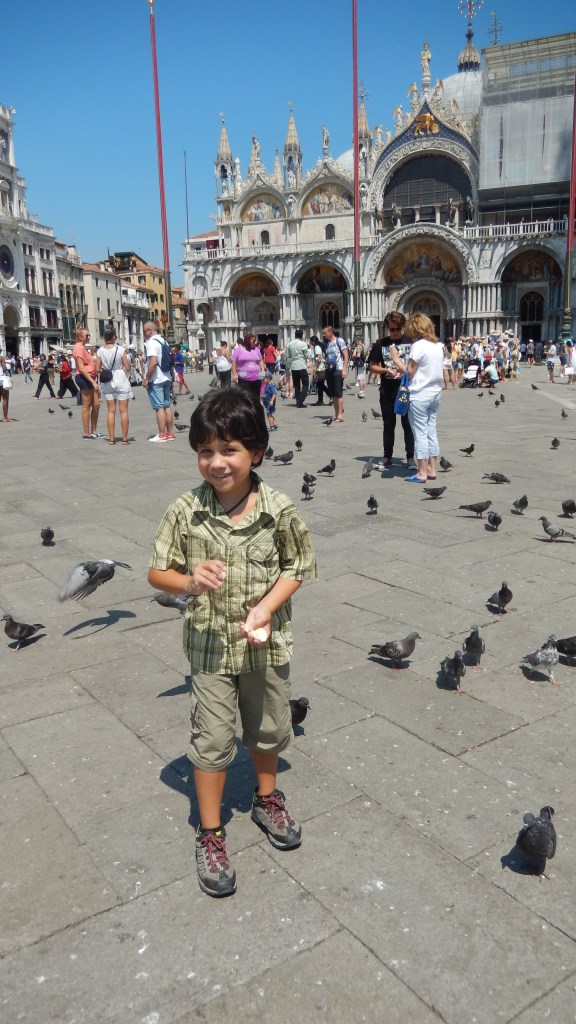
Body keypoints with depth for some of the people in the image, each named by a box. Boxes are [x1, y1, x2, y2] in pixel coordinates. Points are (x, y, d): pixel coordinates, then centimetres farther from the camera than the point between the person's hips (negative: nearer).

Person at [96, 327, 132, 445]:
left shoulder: (100, 351, -3)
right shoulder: (120, 349, -11)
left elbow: (98, 369, -2)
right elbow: (127, 368, -10)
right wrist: (128, 362, 11)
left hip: (107, 383, 3)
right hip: (121, 381, -3)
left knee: (110, 411, 9)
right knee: (123, 410, 2)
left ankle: (111, 438, 9)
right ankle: (125, 438, 3)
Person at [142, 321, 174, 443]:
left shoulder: (151, 342, -13)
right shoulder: (163, 341, 14)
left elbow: (153, 362, -23)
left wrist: (146, 378, -17)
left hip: (155, 380, -9)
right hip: (166, 378, 9)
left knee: (159, 407, -6)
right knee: (167, 406, 10)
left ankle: (161, 435, -4)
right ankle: (170, 433, 14)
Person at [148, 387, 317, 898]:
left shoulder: (279, 510, -14)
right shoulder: (186, 512, -14)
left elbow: (297, 565, -4)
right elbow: (157, 572, -6)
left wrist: (267, 607, -19)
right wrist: (189, 581, -28)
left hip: (267, 644, 1)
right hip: (211, 646, -1)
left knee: (269, 728, 21)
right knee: (212, 740, 10)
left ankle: (267, 798, 49)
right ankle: (210, 833, 30)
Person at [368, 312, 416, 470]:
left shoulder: (411, 342, 0)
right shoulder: (381, 344, 3)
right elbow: (373, 366, 6)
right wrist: (386, 370, -12)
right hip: (387, 391, 1)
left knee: (408, 425, 3)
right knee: (388, 425, 9)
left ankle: (410, 457, 11)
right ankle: (387, 457, 18)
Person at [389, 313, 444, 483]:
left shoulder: (418, 345, -14)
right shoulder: (438, 345, 10)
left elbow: (409, 372, -13)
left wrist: (396, 358, -3)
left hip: (419, 395, -8)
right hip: (435, 393, 8)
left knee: (420, 434, -3)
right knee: (431, 431, 12)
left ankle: (422, 473, 0)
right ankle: (431, 469, 16)